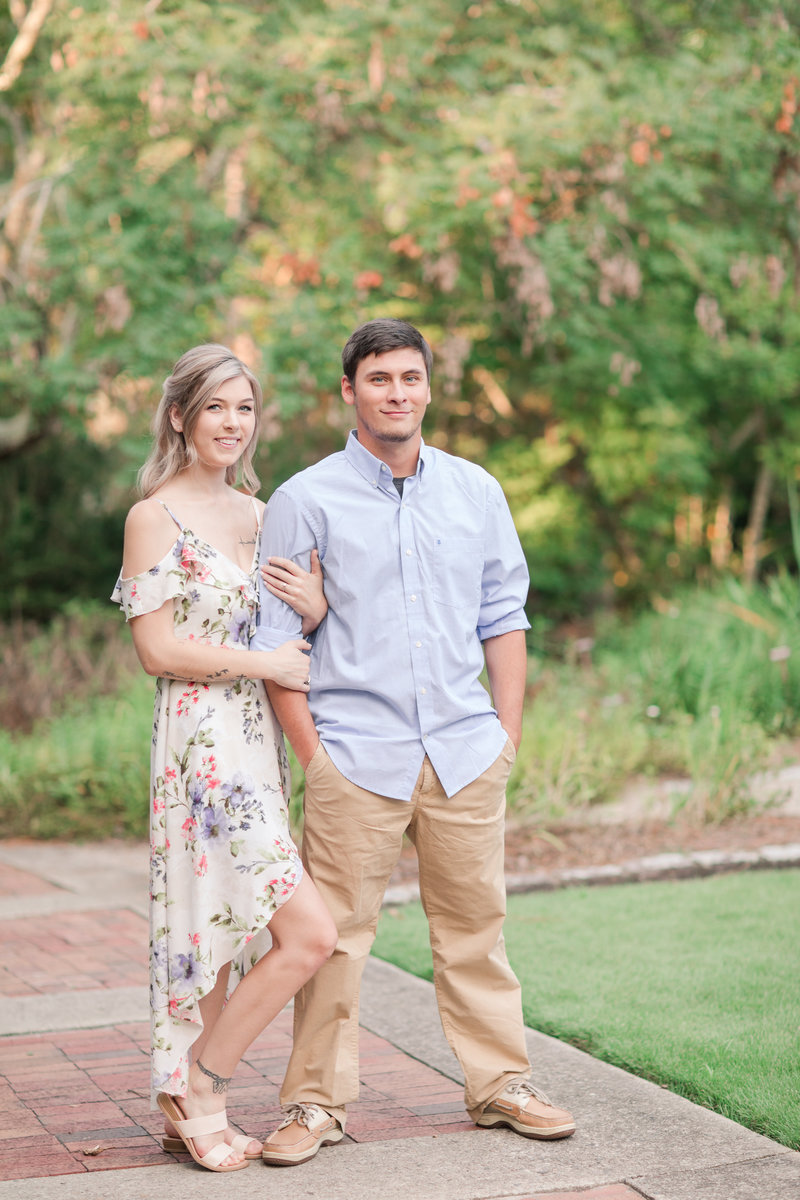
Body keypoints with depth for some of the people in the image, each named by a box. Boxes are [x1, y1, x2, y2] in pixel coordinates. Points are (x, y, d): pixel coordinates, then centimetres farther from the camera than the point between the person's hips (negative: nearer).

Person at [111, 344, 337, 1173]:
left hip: (259, 739, 8)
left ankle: (186, 1108, 21)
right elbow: (158, 648, -13)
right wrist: (265, 664, -10)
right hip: (201, 742, -8)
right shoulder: (156, 517, -7)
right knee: (309, 933, -11)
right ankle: (200, 1089, 4)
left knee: (228, 930, 10)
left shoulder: (257, 513, 14)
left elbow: (288, 636, 18)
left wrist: (316, 608, -4)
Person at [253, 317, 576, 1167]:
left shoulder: (476, 492, 10)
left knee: (475, 922, 9)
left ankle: (500, 1084, 20)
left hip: (465, 749, 3)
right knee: (334, 930, -1)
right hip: (356, 754, -3)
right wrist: (309, 750, -6)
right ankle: (316, 1102, 10)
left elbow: (504, 616, 14)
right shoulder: (305, 501, -1)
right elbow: (271, 637, -1)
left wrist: (508, 732, 7)